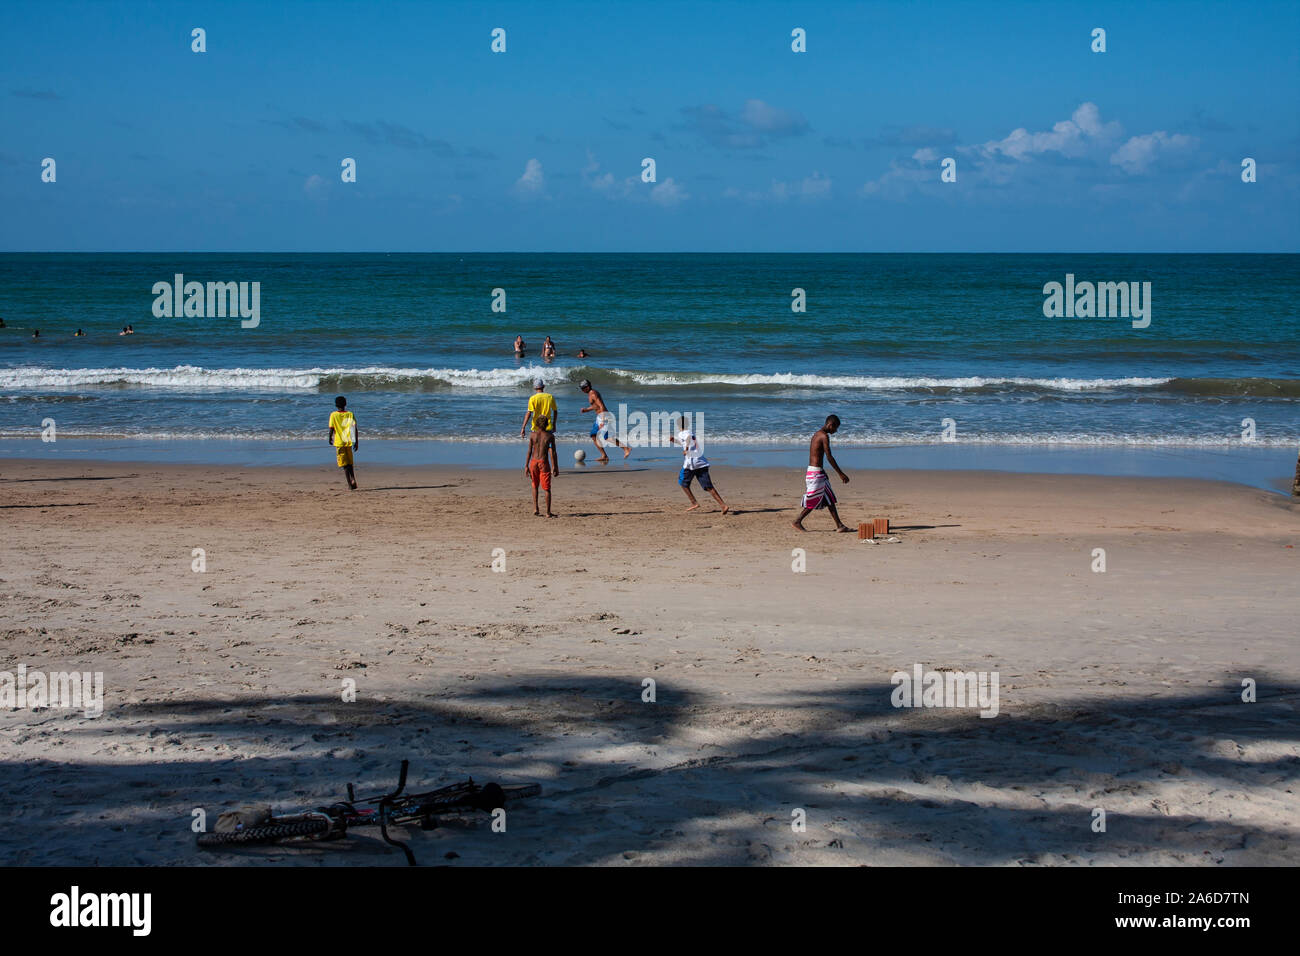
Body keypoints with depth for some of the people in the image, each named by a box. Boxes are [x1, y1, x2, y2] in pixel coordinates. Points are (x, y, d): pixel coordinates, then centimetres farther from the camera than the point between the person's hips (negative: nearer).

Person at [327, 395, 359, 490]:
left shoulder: (333, 415, -5)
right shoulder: (350, 414, 1)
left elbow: (331, 429, -6)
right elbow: (355, 429, -2)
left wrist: (330, 439, 12)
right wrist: (356, 442, 3)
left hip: (339, 442, -3)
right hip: (348, 442, 3)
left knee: (344, 465, 0)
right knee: (350, 463, 19)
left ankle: (350, 484, -7)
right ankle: (353, 480, 2)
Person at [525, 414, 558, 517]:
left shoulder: (533, 435, 2)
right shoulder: (550, 436, -2)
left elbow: (529, 451, -2)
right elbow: (552, 452, -5)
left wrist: (526, 466, 1)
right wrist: (555, 467, -3)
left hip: (534, 462, 2)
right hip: (544, 462, -2)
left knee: (535, 486, 20)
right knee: (547, 489, 4)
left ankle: (535, 509, 11)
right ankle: (548, 512, 3)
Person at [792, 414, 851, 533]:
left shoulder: (817, 435, 15)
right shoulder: (824, 436, -15)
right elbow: (829, 457, -19)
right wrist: (841, 474, -16)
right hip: (816, 473, -10)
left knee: (830, 500, 10)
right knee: (813, 501, -1)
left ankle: (839, 525, 10)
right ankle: (797, 522, 8)